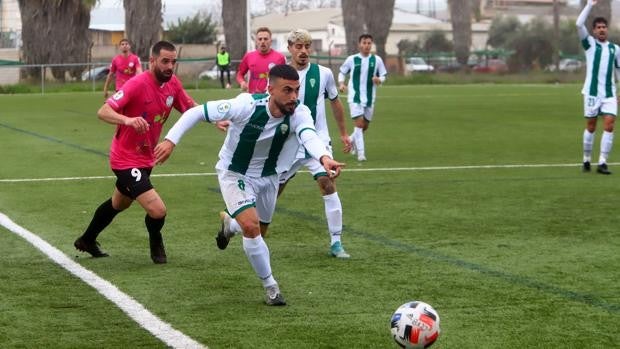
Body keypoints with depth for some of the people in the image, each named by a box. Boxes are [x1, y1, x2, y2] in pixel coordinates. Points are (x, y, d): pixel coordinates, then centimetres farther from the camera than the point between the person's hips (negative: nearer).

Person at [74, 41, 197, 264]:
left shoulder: (173, 84, -5)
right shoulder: (138, 84, -26)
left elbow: (191, 108, 8)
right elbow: (103, 112, -30)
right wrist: (128, 120, -49)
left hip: (146, 158, 9)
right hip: (126, 159, -9)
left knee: (119, 203, 30)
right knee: (157, 210, -20)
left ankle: (87, 241, 54)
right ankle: (155, 243, 15)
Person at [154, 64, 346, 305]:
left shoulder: (299, 113, -26)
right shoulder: (246, 105, -31)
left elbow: (309, 136, -48)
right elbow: (197, 112, -23)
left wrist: (324, 157, -69)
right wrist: (171, 140, -30)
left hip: (267, 177, 4)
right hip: (234, 174, -4)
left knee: (259, 232, 20)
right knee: (251, 226, -24)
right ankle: (271, 287, -6)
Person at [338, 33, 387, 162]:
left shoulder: (377, 60, 2)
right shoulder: (351, 59, -1)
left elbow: (383, 76, 9)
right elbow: (342, 72, 11)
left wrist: (379, 80, -14)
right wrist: (341, 83, -8)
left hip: (369, 98, 3)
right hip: (355, 97, -3)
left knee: (365, 126, 12)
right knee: (359, 123, -15)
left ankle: (352, 140, 41)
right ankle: (361, 153, -11)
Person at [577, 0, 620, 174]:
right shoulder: (589, 44, 4)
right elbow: (579, 24, -9)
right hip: (592, 92, -2)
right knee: (591, 126, 3)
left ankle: (602, 163, -7)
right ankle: (586, 160, 18)